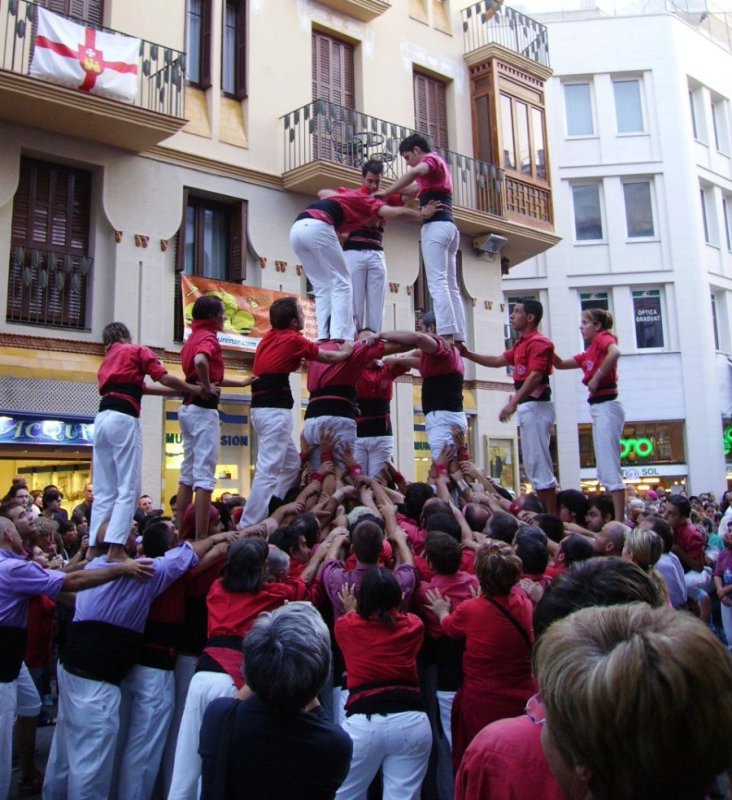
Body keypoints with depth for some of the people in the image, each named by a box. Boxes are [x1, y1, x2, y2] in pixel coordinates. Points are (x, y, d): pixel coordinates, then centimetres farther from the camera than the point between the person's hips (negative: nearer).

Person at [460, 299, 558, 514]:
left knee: (539, 464, -10)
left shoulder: (538, 342, -10)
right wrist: (467, 354, 20)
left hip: (536, 406, -10)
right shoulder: (522, 344, 20)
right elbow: (498, 361, 28)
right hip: (527, 407, 10)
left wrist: (513, 403, -28)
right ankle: (547, 515, 16)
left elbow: (535, 376, -22)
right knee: (533, 465, 11)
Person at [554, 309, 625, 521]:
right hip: (598, 408, 10)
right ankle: (616, 518, 15)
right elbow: (561, 364, 24)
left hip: (607, 406, -10)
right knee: (604, 470, 11)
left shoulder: (603, 338, -4)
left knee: (610, 467, -11)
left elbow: (615, 352, -27)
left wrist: (597, 377, -23)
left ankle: (620, 522, -10)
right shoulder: (589, 353, 21)